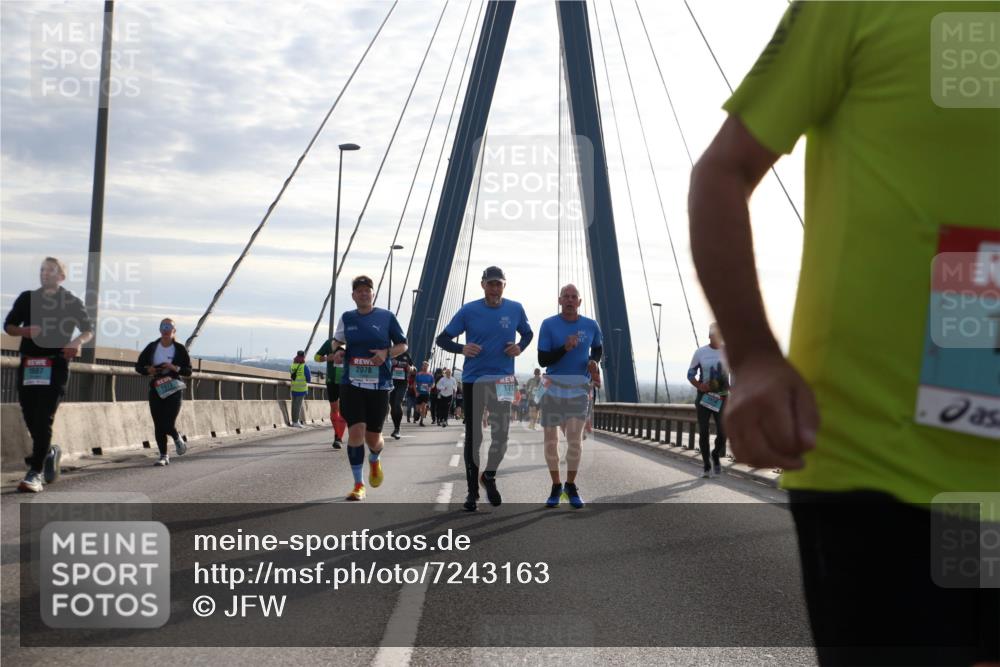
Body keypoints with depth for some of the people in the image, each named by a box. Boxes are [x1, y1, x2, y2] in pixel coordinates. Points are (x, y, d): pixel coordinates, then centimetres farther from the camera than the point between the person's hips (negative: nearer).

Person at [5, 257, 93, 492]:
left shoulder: (72, 301, 8)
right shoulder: (27, 298, 15)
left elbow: (88, 330, 9)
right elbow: (8, 325, 14)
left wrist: (77, 342, -14)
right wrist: (24, 331, -9)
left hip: (56, 364, -4)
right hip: (28, 364, 4)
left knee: (44, 419, -12)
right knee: (30, 417, 5)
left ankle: (35, 473, -15)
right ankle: (49, 452, 34)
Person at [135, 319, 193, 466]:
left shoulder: (180, 349, 0)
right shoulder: (152, 347, 5)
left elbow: (188, 371, 0)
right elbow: (138, 366, 10)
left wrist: (175, 368, -17)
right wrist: (148, 370, -11)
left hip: (174, 390, -2)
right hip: (156, 390, 2)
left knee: (169, 425, -11)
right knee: (158, 425, 1)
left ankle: (177, 438, 24)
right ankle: (163, 456, 12)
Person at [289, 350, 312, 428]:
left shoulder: (292, 365, 2)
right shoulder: (305, 366, -11)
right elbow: (309, 379, -8)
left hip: (293, 388, 5)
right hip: (301, 389, -5)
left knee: (294, 404, 13)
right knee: (298, 405, -4)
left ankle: (294, 421, 19)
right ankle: (296, 422, -5)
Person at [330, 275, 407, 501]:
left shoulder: (386, 317, 2)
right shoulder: (347, 318, 8)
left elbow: (403, 345, 7)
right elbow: (337, 343, 21)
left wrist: (387, 353, -12)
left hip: (379, 385, -1)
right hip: (352, 384, 1)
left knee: (373, 437, 5)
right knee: (356, 432, -12)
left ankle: (375, 461, 42)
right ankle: (358, 485, -1)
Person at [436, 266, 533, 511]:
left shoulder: (515, 309, 1)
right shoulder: (469, 310, -4)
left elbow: (528, 333, 19)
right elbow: (442, 339, 1)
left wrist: (520, 347, -3)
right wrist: (462, 349, -18)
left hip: (503, 380, 1)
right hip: (473, 379, -1)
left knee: (501, 434, -2)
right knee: (473, 436, 4)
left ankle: (489, 476, 26)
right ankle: (472, 490, 14)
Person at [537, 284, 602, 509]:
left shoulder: (591, 326, 2)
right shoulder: (549, 325, -6)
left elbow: (598, 348, 22)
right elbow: (542, 360, -9)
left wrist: (593, 362, 0)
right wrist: (565, 348, -23)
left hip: (579, 388, 0)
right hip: (553, 387, 0)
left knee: (575, 440, -9)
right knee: (550, 440, 4)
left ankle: (571, 486, 9)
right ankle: (556, 486, 20)